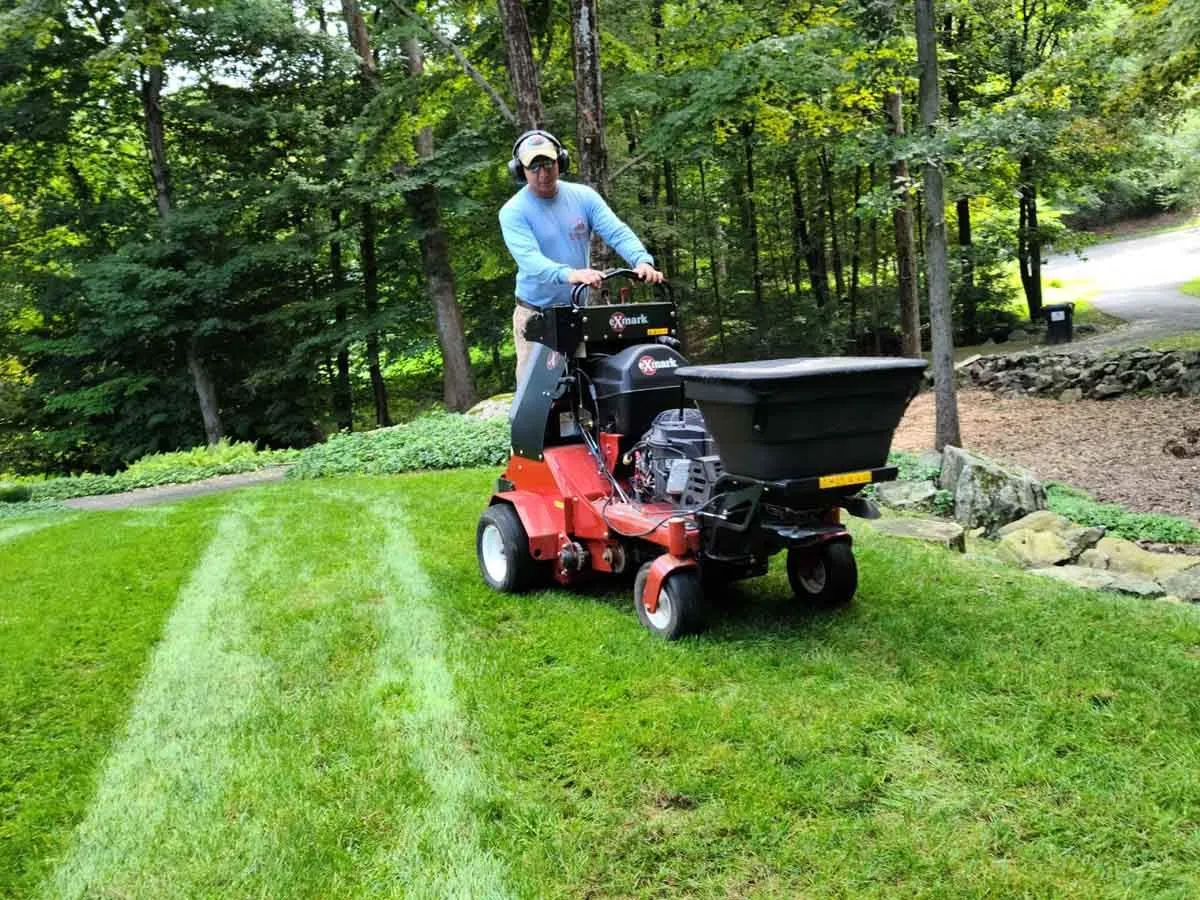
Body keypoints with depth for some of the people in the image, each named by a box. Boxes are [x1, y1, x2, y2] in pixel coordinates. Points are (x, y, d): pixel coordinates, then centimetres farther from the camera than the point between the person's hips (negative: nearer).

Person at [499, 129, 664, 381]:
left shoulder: (583, 196, 3)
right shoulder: (514, 212, -8)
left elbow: (617, 232, -8)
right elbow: (528, 258, -24)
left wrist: (642, 261, -29)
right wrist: (569, 274, -43)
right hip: (536, 314, -3)